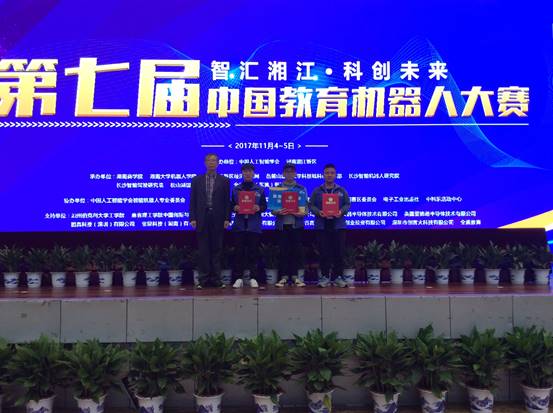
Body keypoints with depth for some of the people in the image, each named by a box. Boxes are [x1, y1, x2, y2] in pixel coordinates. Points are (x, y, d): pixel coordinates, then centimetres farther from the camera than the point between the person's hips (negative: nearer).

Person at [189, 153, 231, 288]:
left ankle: (216, 279, 9)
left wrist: (227, 218, -4)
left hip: (218, 219, -1)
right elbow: (193, 201, 7)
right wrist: (193, 218, -1)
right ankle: (203, 279, 8)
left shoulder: (224, 181, 7)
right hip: (202, 219, 1)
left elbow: (227, 201, 4)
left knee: (217, 249, 3)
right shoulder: (196, 180, 10)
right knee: (203, 250, 3)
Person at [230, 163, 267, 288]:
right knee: (239, 252, 0)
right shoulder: (235, 189, 11)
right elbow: (231, 205, 12)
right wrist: (234, 208, -10)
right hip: (239, 225, 1)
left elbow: (265, 206, 8)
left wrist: (259, 208, -13)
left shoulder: (260, 189, 9)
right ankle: (239, 278, 7)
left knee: (253, 252, 1)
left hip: (254, 225, -1)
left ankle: (253, 278, 8)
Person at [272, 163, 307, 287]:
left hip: (297, 224, 0)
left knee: (296, 250, 1)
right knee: (283, 251, 1)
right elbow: (272, 208, 5)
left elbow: (306, 207, 6)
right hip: (282, 224, 0)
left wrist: (303, 213, -15)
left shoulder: (301, 189, 10)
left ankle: (294, 275, 11)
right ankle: (284, 276, 9)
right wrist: (278, 212, -16)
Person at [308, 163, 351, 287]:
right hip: (322, 226, -1)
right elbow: (311, 205, 3)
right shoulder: (317, 191, 7)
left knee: (339, 251, 0)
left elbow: (347, 204, 7)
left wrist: (341, 211, -13)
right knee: (324, 252, 1)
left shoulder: (342, 191, 10)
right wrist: (318, 212, -15)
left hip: (338, 225, 1)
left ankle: (339, 276, 9)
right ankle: (325, 276, 9)